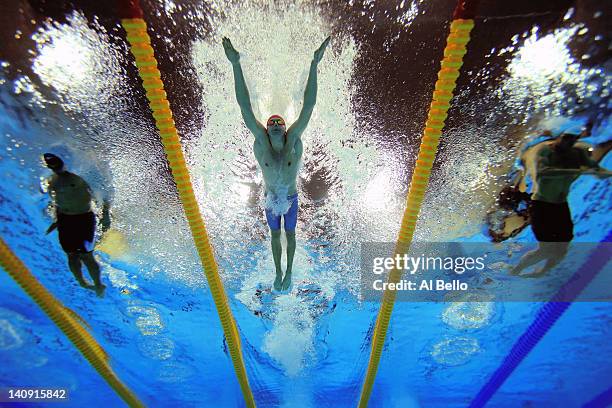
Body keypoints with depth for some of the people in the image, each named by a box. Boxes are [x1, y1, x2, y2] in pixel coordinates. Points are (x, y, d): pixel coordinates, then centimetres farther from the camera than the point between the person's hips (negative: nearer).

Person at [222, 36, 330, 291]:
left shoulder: (293, 139, -24)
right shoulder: (260, 141, -23)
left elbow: (308, 106, -30)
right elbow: (245, 106, -29)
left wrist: (314, 66, -36)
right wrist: (236, 65, -35)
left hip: (291, 199, 0)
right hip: (271, 200, 1)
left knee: (290, 234, 20)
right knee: (275, 236, 19)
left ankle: (289, 271, 39)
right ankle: (278, 273, 38)